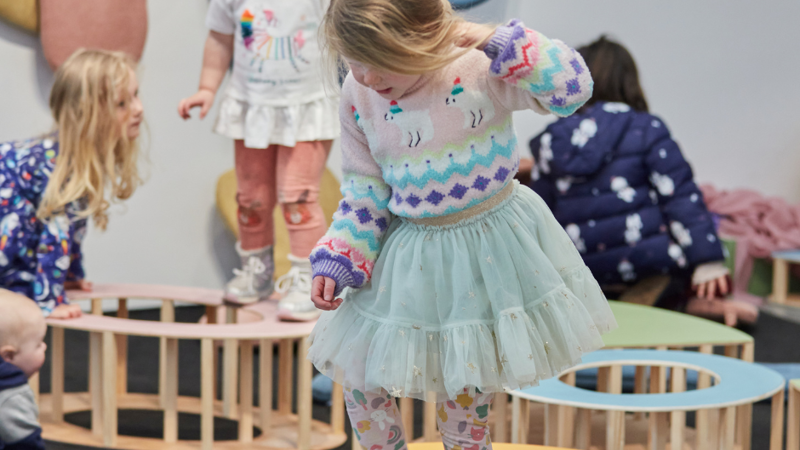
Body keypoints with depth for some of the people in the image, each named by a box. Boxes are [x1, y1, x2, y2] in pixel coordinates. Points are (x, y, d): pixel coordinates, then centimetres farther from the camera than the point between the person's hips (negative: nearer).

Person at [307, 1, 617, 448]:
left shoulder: (480, 68, -21)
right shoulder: (359, 96, -9)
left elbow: (572, 89, -29)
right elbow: (364, 190, 0)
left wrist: (501, 42, -34)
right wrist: (337, 263, -7)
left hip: (488, 250, -3)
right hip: (411, 257, 4)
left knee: (466, 391, 11)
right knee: (358, 376, 9)